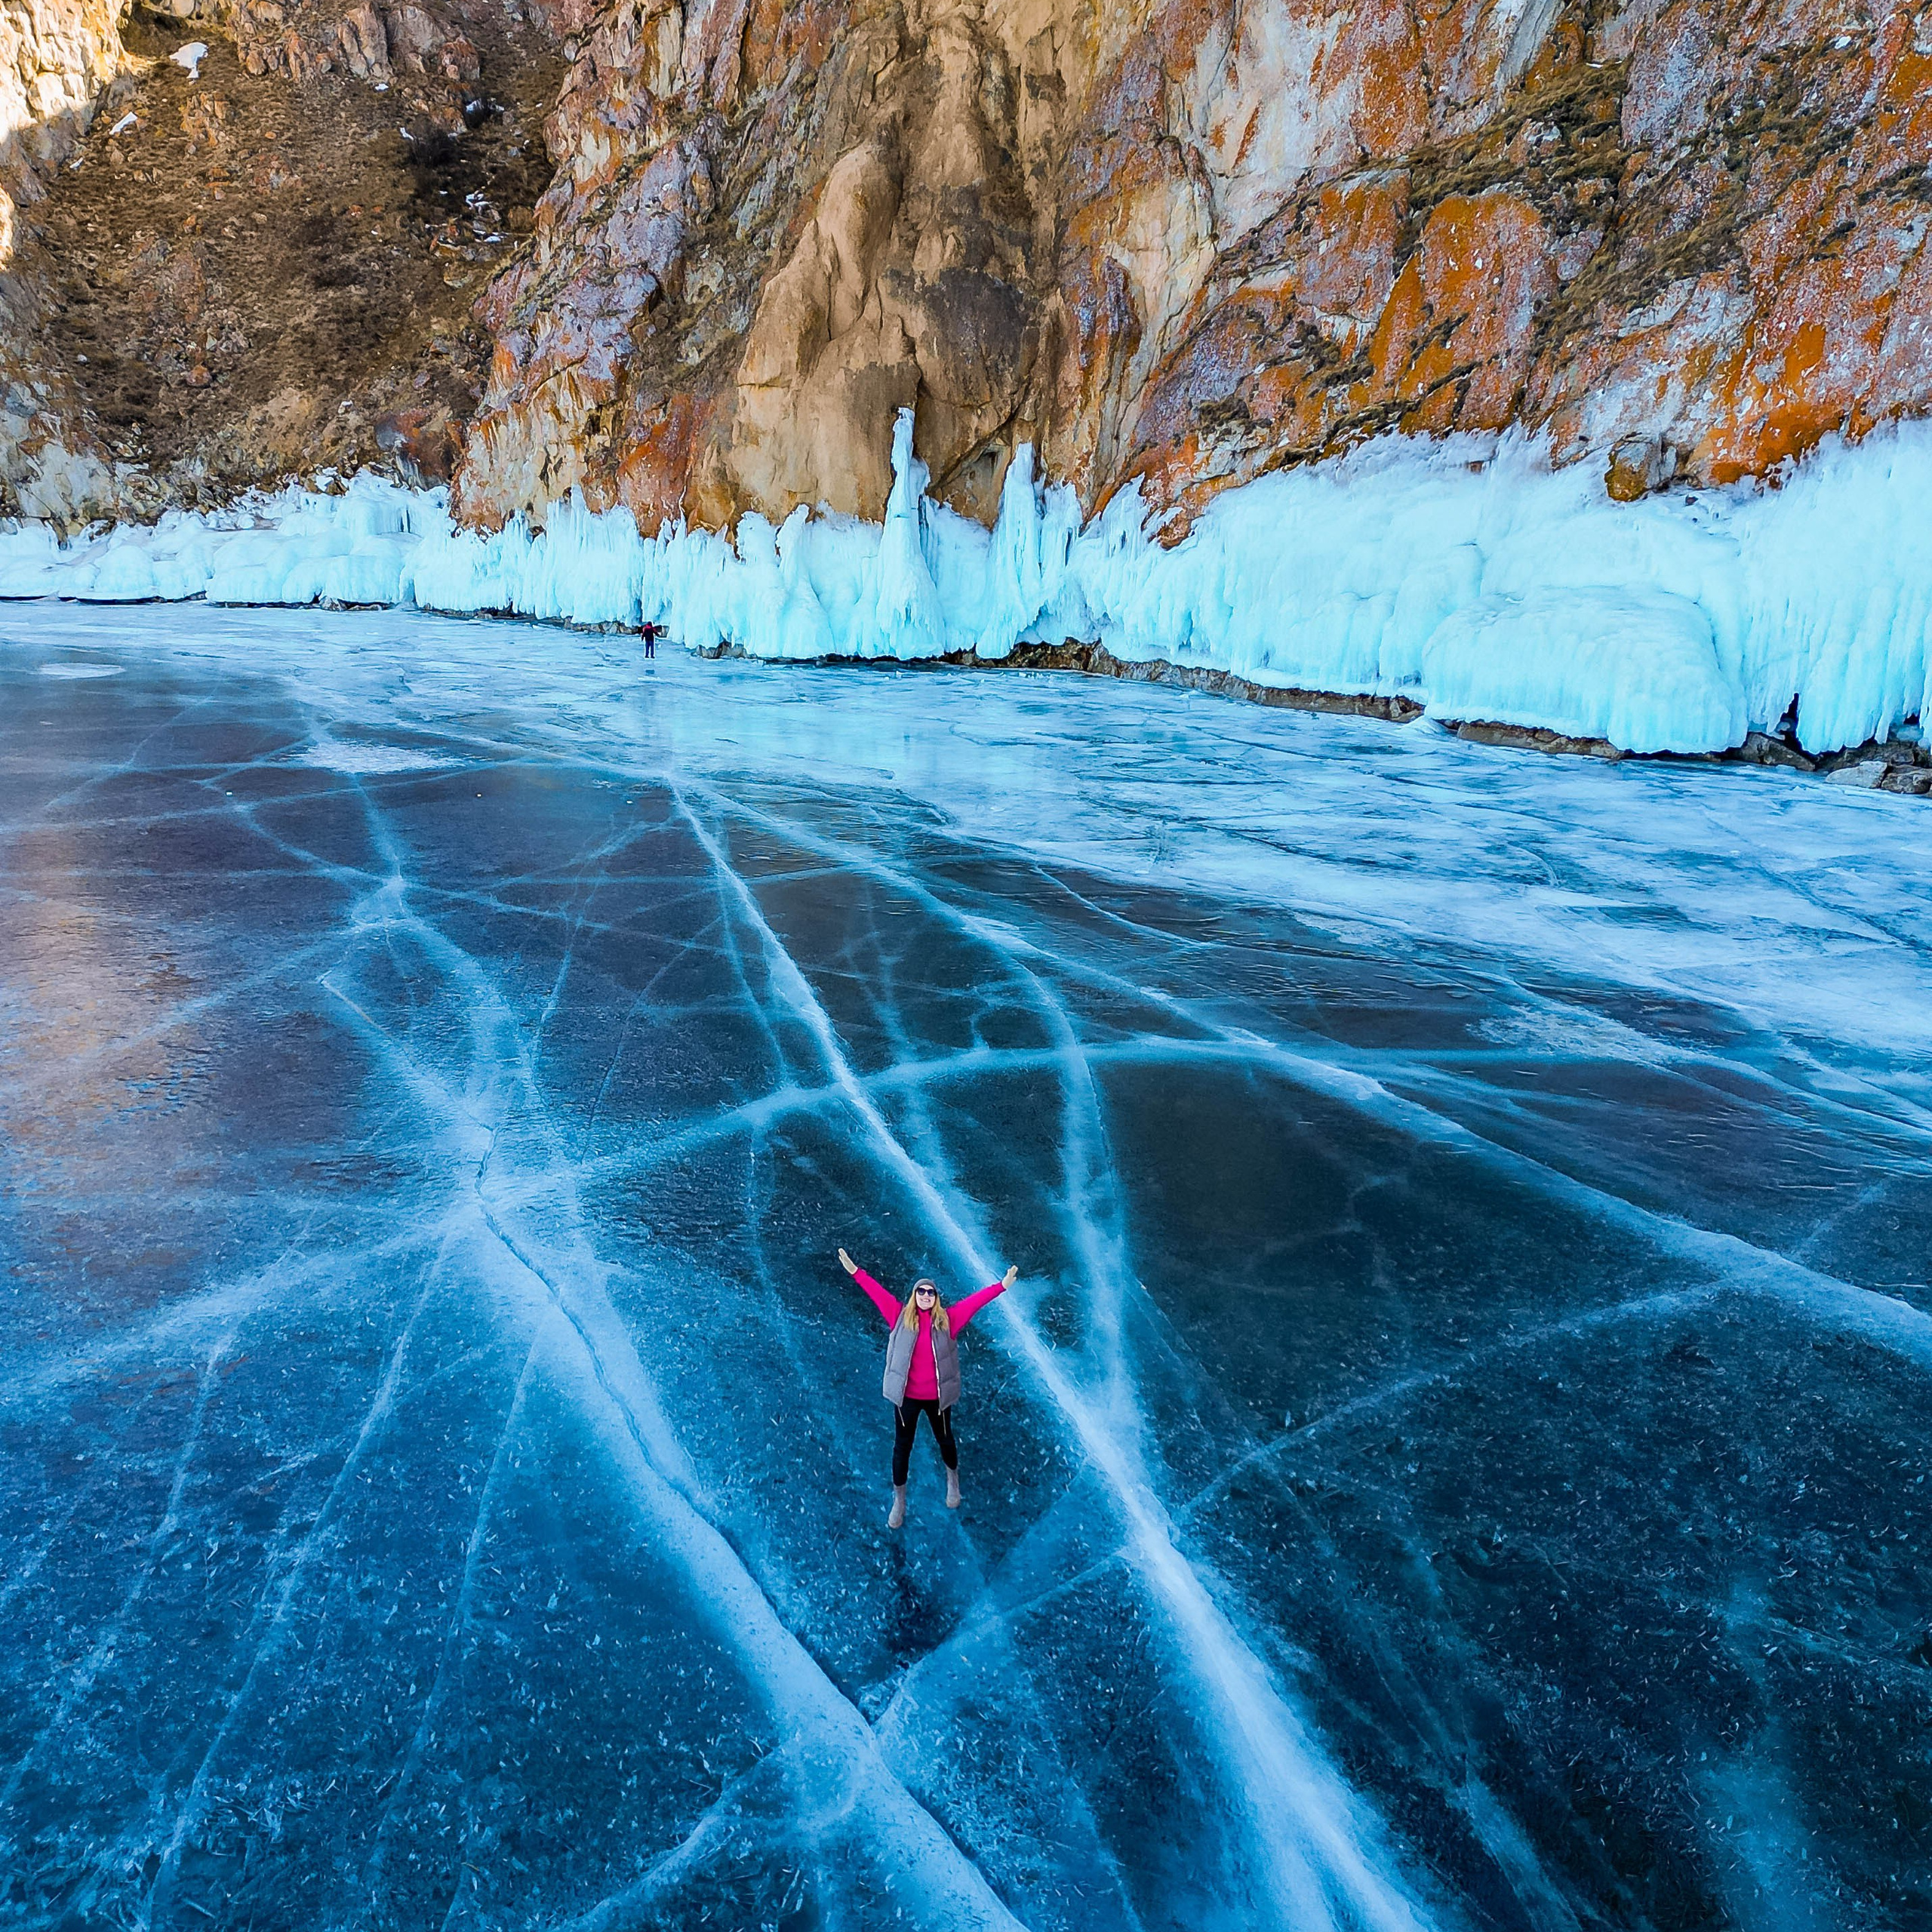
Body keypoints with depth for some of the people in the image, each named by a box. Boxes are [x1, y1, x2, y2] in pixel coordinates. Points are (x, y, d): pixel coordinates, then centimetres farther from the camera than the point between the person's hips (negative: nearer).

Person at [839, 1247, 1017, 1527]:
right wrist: (855, 1272, -16)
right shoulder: (901, 1318, -7)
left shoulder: (946, 1320, -6)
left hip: (937, 1397, 0)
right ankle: (899, 1501, 28)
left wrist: (1001, 1286, -12)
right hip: (906, 1396, 0)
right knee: (902, 1446, 11)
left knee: (944, 1439, 21)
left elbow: (973, 1302, -9)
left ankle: (953, 1480, 50)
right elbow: (877, 1293, -11)